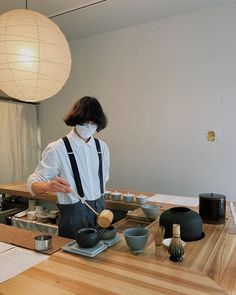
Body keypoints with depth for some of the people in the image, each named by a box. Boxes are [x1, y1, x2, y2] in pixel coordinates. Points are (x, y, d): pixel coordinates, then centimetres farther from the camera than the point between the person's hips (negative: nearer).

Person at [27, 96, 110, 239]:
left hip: (99, 210, 5)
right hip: (73, 214, -5)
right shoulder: (57, 149, -15)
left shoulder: (102, 147, 2)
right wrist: (49, 186, -37)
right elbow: (33, 183, -16)